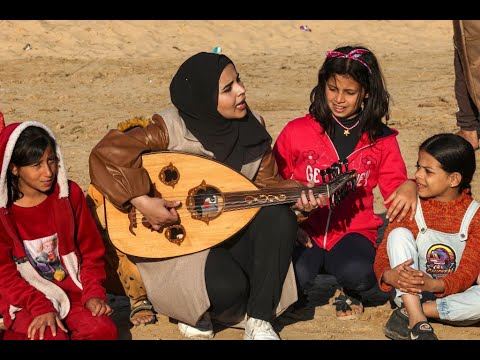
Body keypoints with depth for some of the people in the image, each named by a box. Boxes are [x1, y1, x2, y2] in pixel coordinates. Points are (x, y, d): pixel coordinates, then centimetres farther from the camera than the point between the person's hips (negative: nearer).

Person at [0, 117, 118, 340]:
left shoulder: (70, 194, 1)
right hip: (25, 297, -2)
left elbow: (91, 250, 6)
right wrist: (40, 307, -19)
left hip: (73, 288, 2)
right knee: (49, 337, -29)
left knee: (102, 330, -24)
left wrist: (93, 293, -8)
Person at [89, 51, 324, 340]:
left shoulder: (253, 127, -2)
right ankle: (196, 313, 7)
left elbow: (266, 183, 4)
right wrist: (142, 201, -32)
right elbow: (108, 154, -25)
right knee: (227, 285, -33)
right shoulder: (172, 129, -19)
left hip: (231, 232, 5)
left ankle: (259, 322, -12)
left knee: (280, 217, -24)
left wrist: (297, 194, -16)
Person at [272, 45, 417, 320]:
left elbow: (395, 186, 9)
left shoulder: (381, 139, 7)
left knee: (355, 272, -34)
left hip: (354, 231, 0)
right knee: (293, 277, -33)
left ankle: (351, 291, 6)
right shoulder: (297, 131, 3)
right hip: (306, 232, 0)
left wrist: (409, 187, -16)